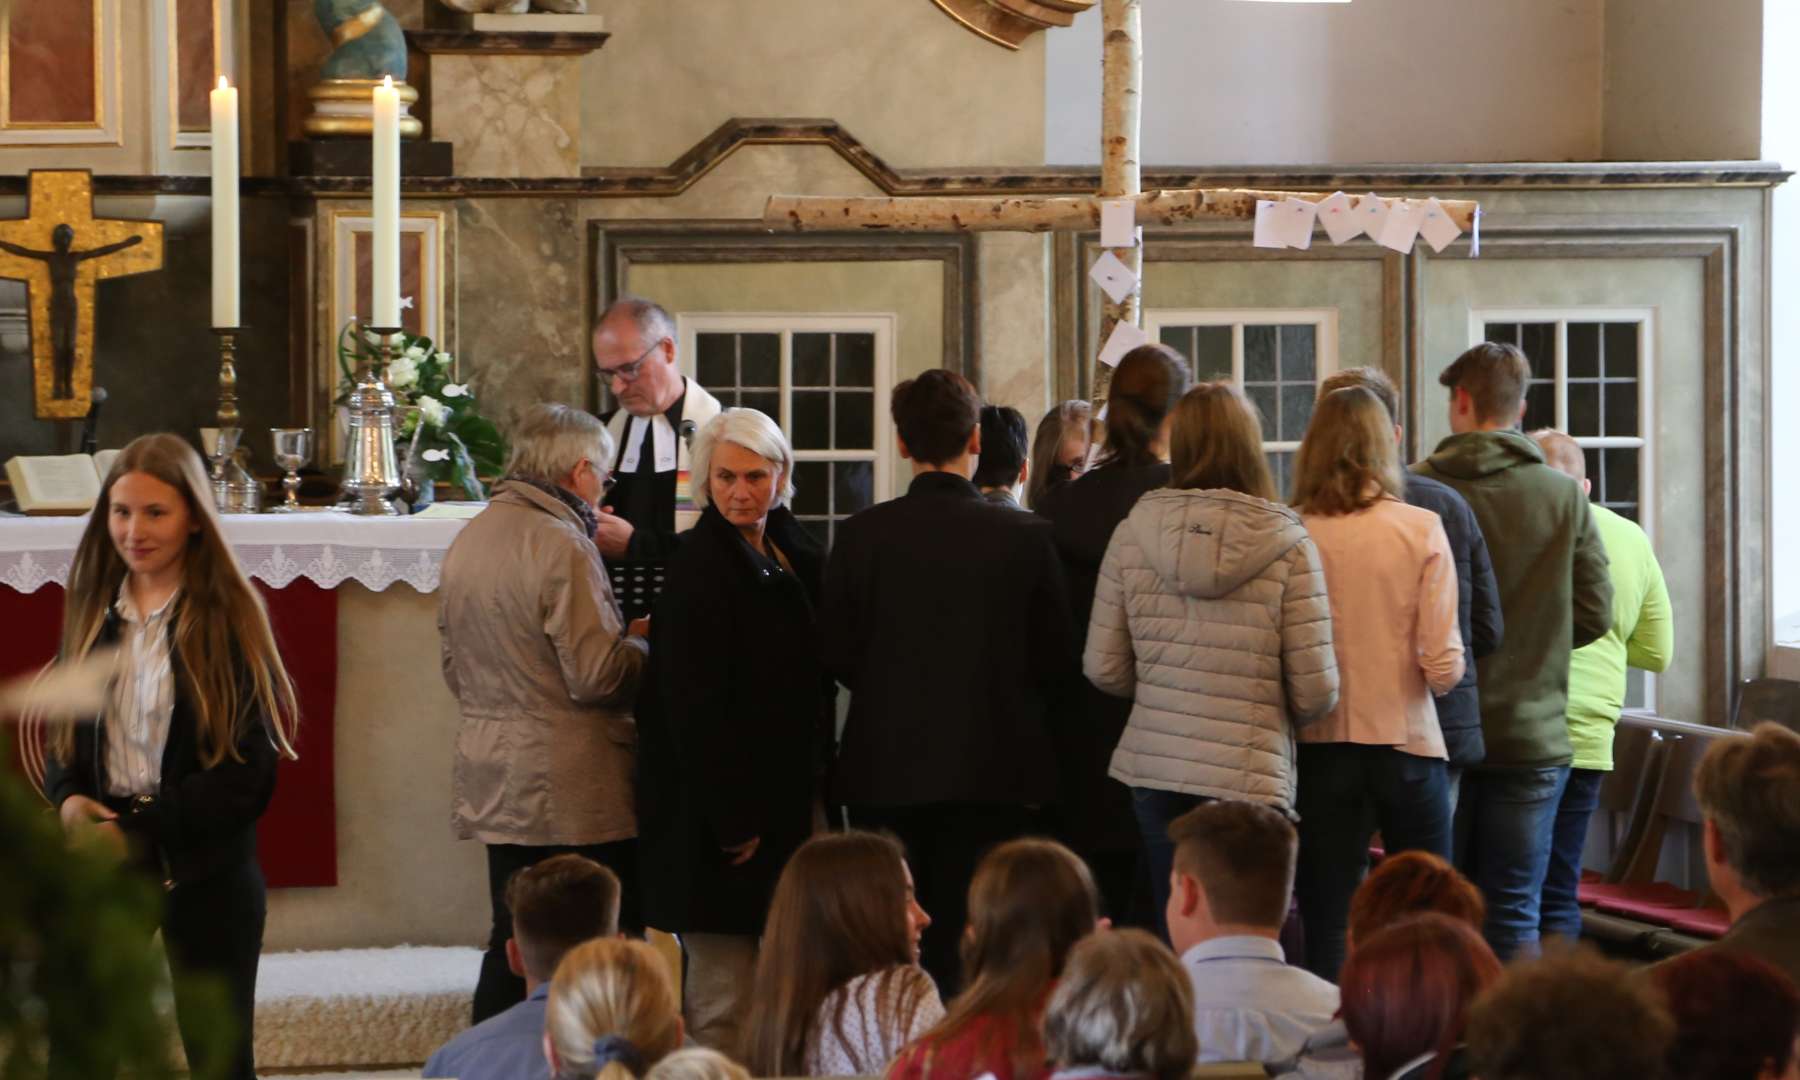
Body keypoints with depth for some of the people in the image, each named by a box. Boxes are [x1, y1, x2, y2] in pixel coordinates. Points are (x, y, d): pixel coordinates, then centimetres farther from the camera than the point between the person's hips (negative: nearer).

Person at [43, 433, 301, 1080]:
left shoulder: (227, 617, -8)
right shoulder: (95, 612, 6)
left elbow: (249, 773, -11)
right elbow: (66, 737, 13)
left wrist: (144, 830, -17)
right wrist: (68, 799, -9)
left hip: (205, 872, -4)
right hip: (102, 859, 4)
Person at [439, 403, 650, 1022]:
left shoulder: (467, 541, 10)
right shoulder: (561, 547, -16)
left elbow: (454, 667, 19)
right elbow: (598, 675, -18)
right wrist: (643, 644, -1)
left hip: (492, 779, 8)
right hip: (573, 789, -8)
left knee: (513, 947, 11)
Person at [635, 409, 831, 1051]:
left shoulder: (793, 553, 10)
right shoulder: (700, 567, -15)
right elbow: (694, 704, -19)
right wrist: (732, 821, -19)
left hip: (782, 799, 8)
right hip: (719, 811, -8)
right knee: (724, 1001, -6)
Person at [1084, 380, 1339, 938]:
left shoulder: (1132, 535, 0)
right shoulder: (1288, 545, -7)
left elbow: (1103, 669, 5)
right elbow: (1316, 690, -7)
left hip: (1152, 771, 3)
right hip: (1251, 777, -3)